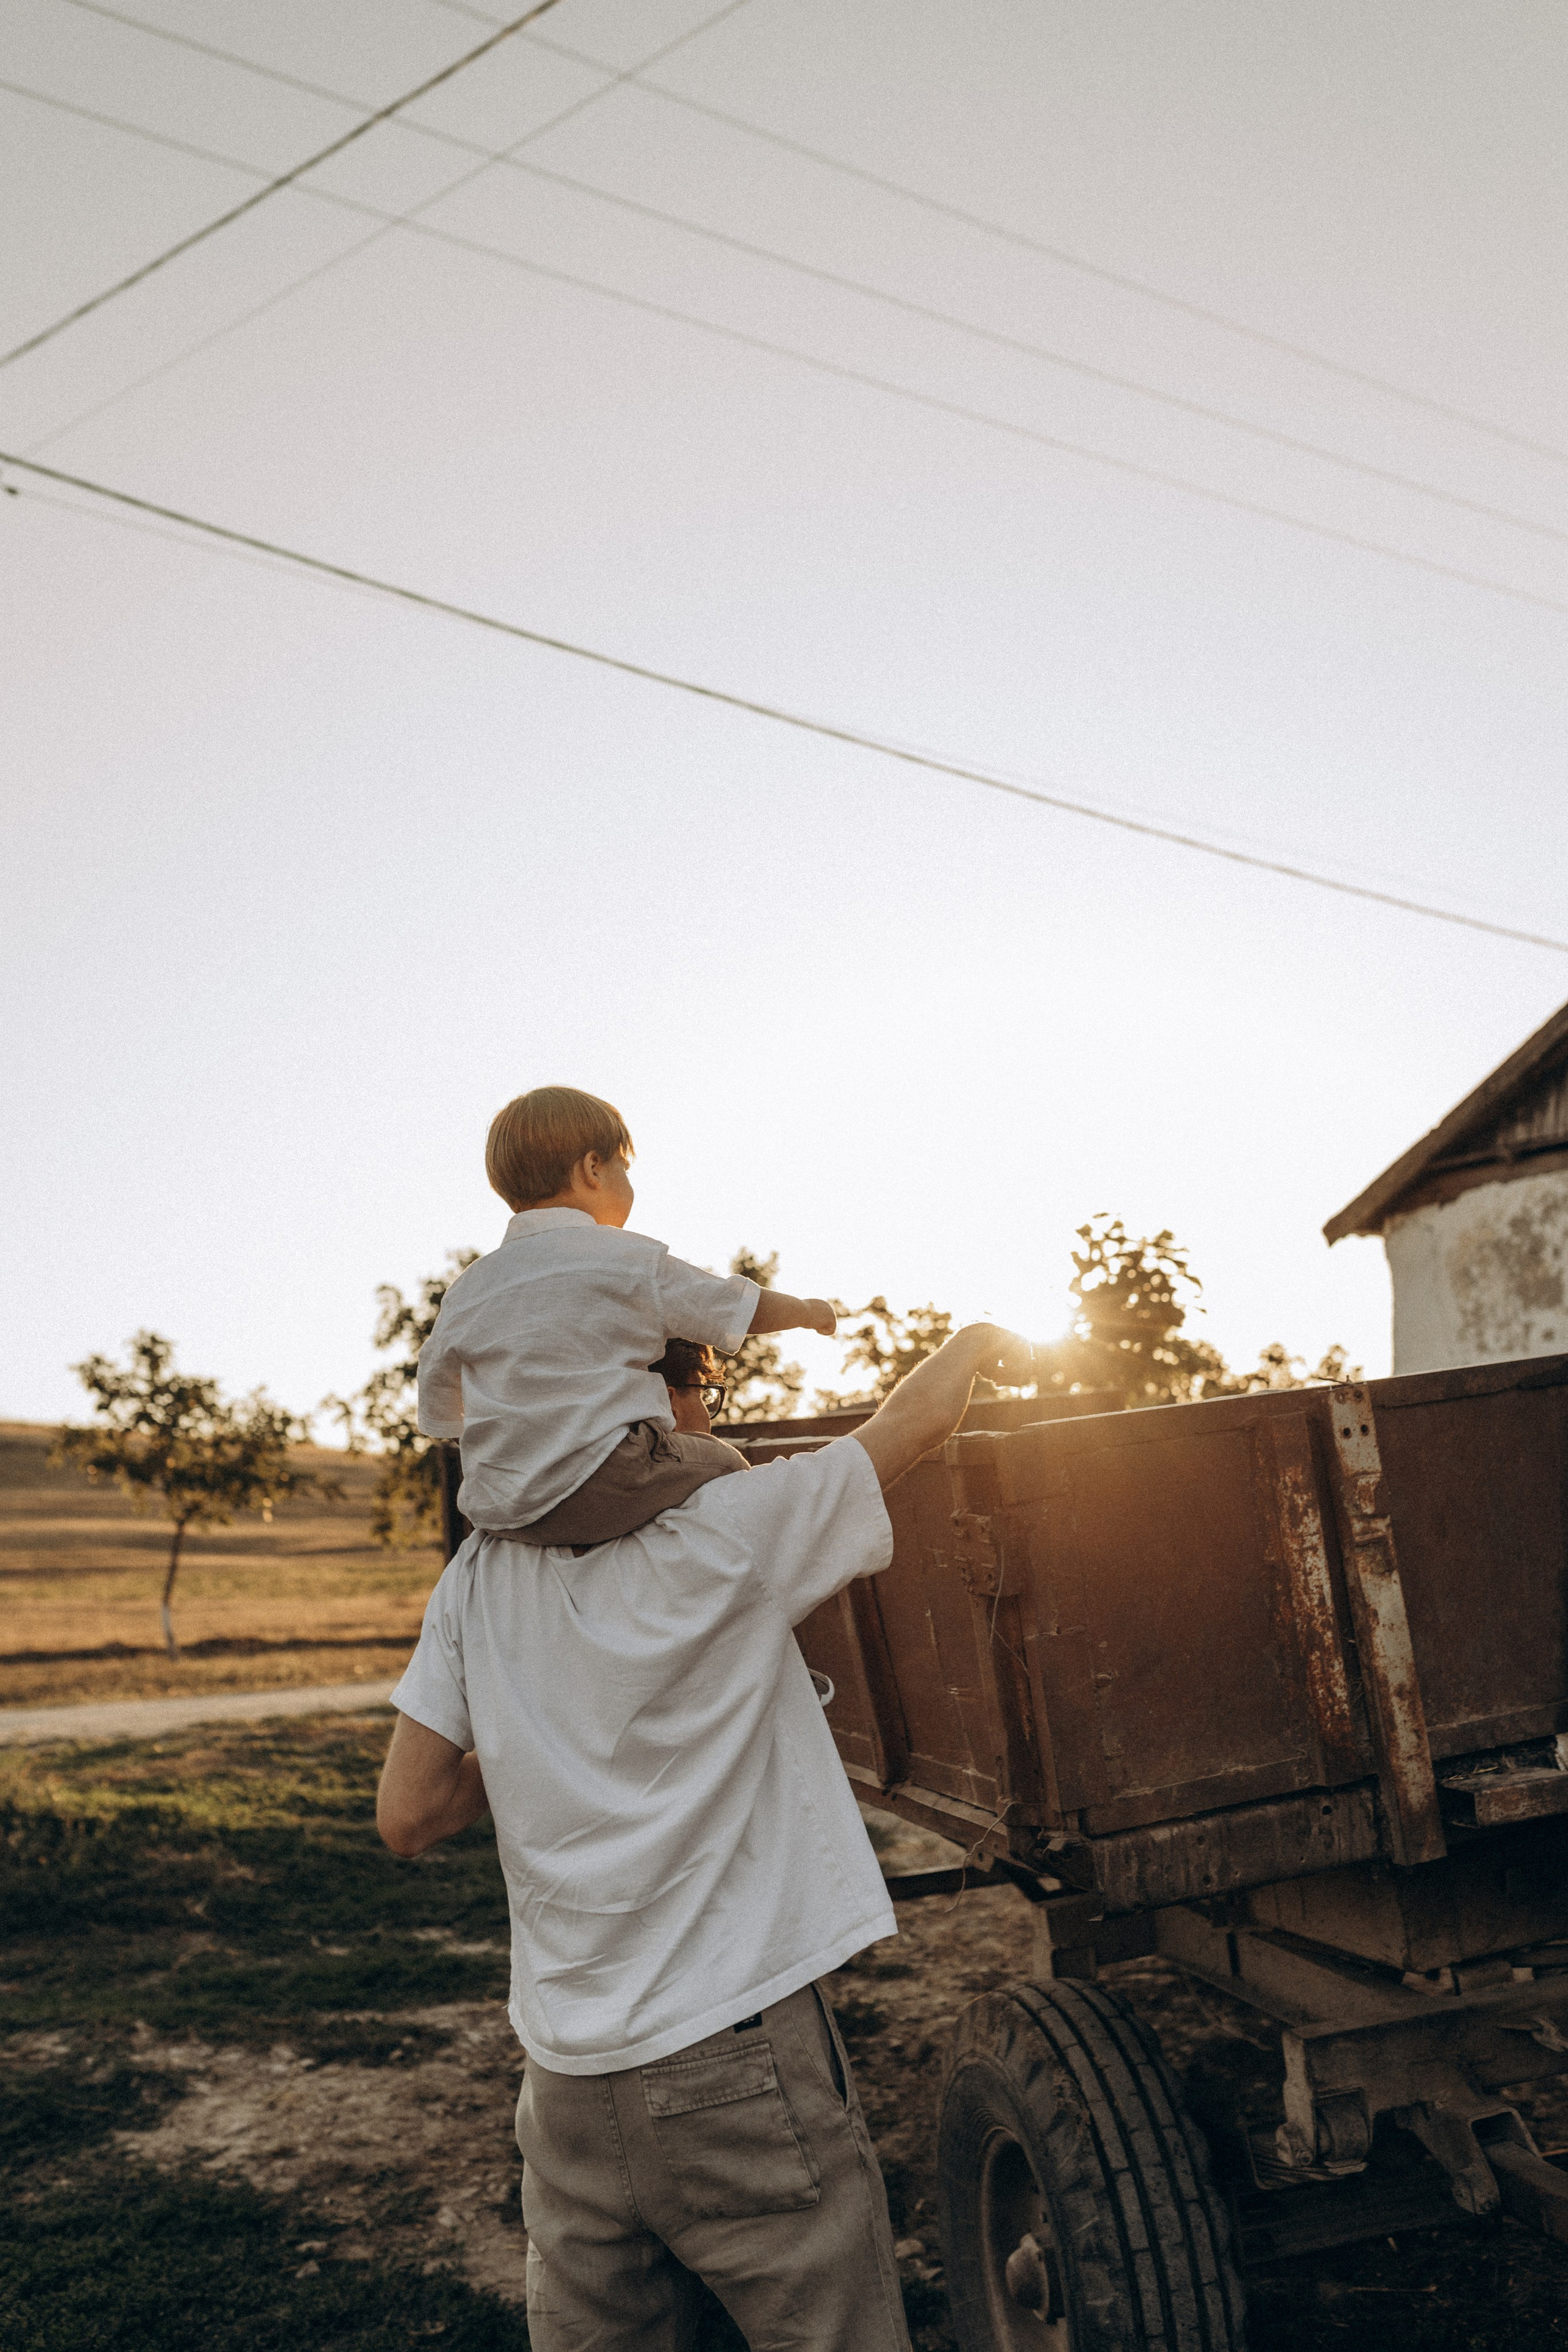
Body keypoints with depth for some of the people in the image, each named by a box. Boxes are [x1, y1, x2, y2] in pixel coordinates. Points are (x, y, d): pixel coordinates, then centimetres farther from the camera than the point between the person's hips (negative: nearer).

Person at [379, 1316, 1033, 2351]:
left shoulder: (478, 1575, 3)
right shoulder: (713, 1535, -12)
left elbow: (407, 1815, 4)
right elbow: (914, 1422, -3)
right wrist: (984, 1339, 15)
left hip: (566, 2073, 6)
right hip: (735, 2059, -5)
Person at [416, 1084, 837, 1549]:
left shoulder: (467, 1289, 12)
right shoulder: (632, 1261, -1)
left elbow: (438, 1413, 19)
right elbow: (749, 1310, 9)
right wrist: (811, 1311, 30)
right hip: (602, 1486, -6)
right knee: (722, 1462, 16)